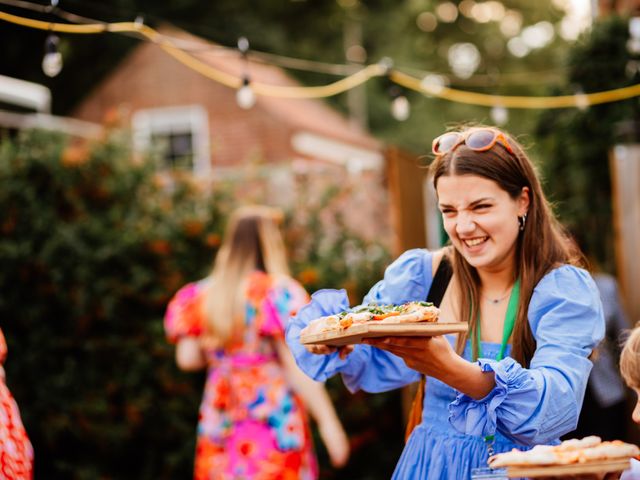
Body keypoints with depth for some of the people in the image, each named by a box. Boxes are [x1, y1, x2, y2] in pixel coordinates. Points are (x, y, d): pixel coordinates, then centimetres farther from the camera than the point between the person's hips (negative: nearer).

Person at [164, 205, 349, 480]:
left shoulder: (202, 295, 5)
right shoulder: (279, 293, -10)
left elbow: (186, 358, 3)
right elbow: (297, 367, -15)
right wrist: (328, 422, -12)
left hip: (218, 424, 5)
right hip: (274, 422, -5)